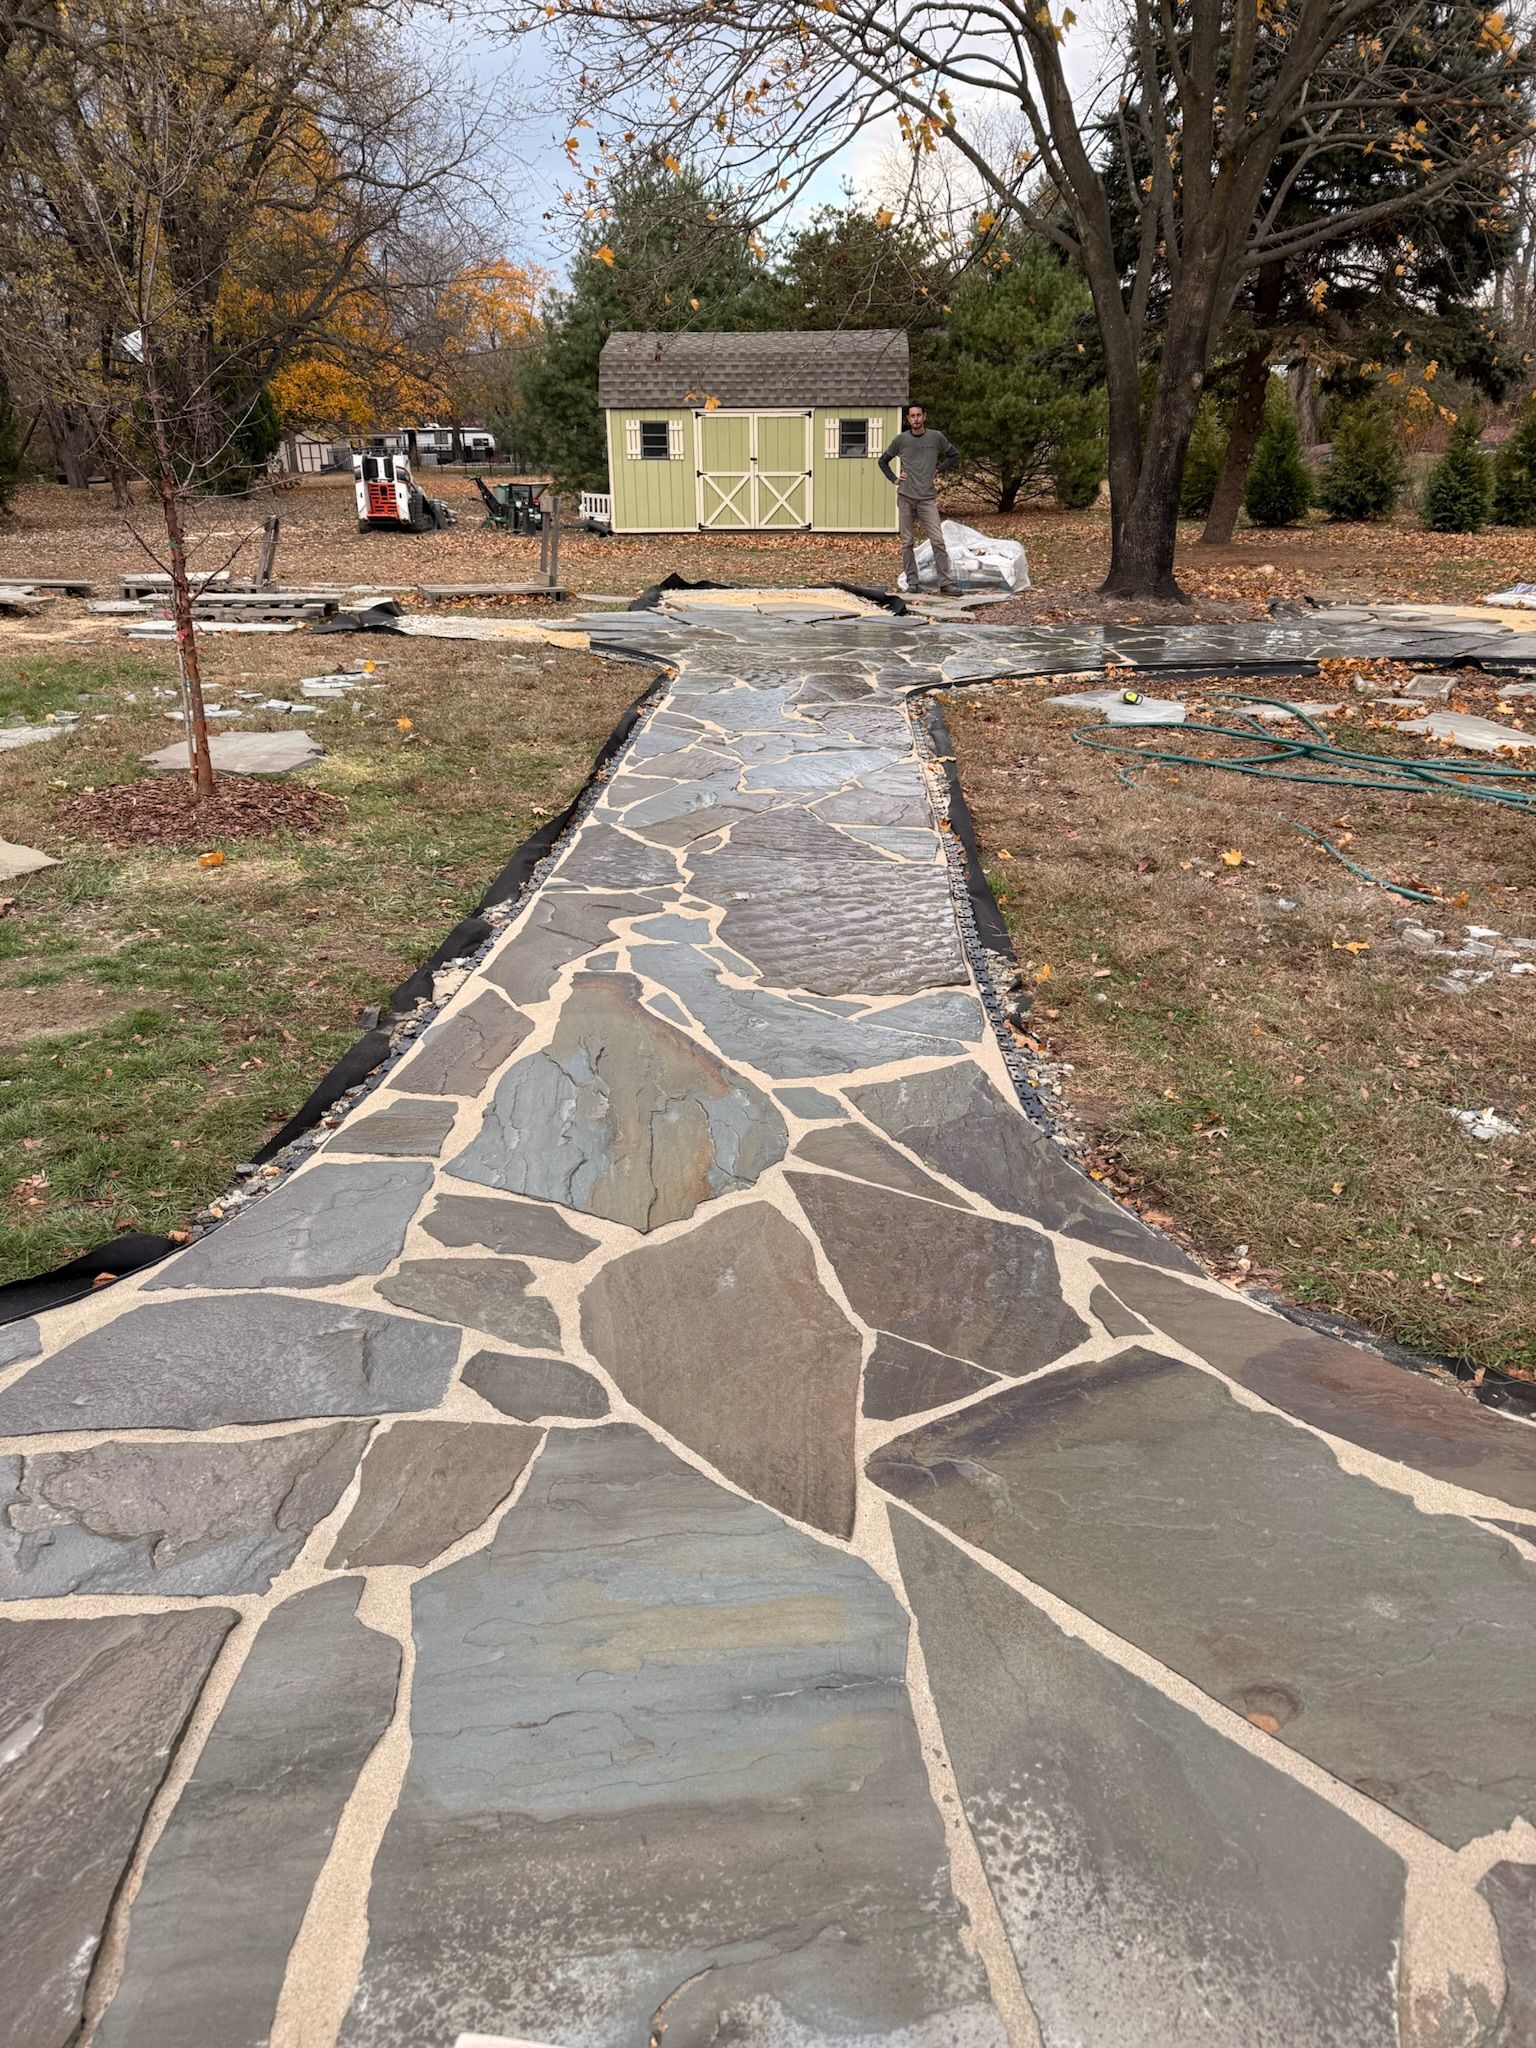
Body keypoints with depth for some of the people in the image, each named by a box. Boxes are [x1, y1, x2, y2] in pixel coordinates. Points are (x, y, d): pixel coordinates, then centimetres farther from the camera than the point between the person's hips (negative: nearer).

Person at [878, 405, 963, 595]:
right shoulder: (900, 440, 6)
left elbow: (955, 455, 16)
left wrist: (938, 470, 4)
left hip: (927, 498, -1)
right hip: (905, 497, 2)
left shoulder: (936, 437, 3)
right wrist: (894, 479, 6)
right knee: (907, 542, 3)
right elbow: (883, 461, 19)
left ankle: (946, 583, -8)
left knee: (938, 541, -10)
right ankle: (912, 582, 12)